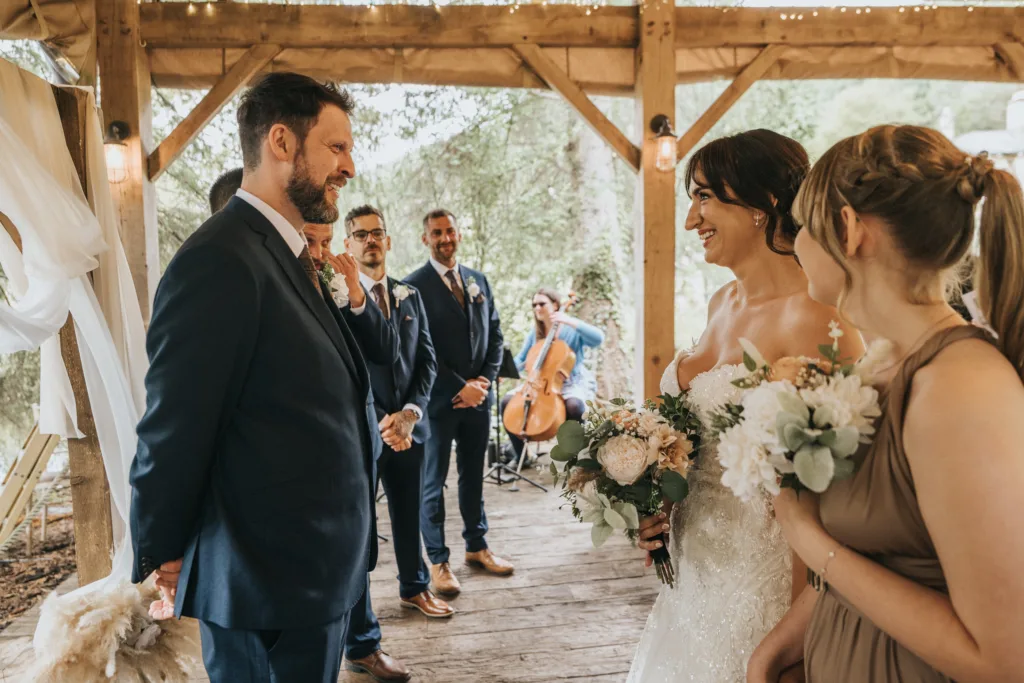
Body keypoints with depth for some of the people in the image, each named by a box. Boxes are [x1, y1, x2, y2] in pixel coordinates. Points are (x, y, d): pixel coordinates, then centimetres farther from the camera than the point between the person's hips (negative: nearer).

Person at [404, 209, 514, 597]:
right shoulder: (415, 285, -8)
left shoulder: (479, 281, 11)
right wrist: (459, 388, -14)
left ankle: (476, 547, 30)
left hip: (478, 396, 5)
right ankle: (438, 561, 17)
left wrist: (485, 381, -2)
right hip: (439, 400, -5)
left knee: (473, 475, 16)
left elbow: (494, 335, 12)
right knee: (433, 481, 5)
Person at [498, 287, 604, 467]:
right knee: (508, 401, -14)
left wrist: (571, 321, -28)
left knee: (574, 405, -39)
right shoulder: (534, 334, 9)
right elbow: (519, 361, 8)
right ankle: (519, 455, -1)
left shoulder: (572, 330, -6)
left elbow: (599, 339, -24)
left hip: (573, 383, -5)